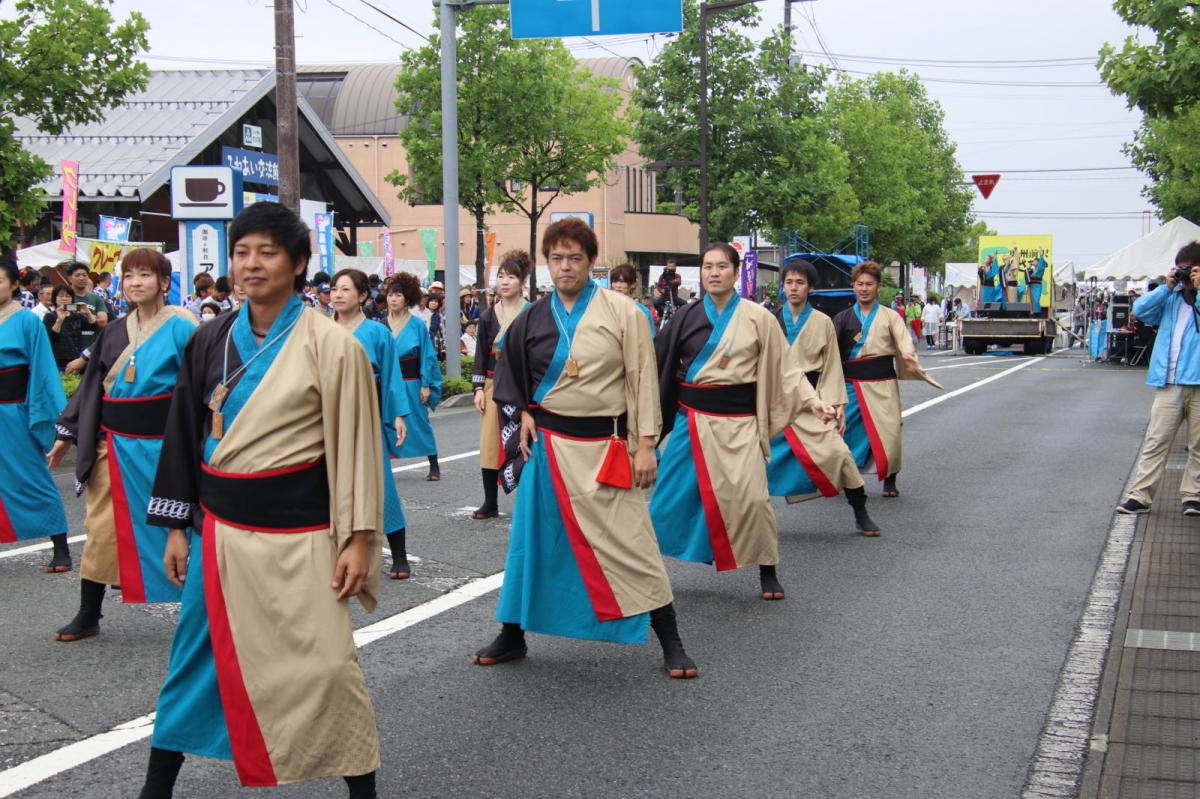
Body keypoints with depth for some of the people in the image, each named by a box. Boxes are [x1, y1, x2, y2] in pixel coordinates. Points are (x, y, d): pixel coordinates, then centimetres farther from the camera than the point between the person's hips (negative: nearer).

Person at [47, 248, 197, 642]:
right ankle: (88, 616, 15)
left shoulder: (180, 327, -7)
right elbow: (91, 386, 15)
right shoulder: (114, 333, 10)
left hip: (160, 443, -5)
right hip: (113, 443, 5)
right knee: (102, 527, 6)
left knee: (172, 523, 3)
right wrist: (67, 434, 13)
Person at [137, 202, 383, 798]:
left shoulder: (330, 346, -8)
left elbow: (355, 447, -7)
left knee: (320, 664, -3)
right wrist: (175, 527, 10)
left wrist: (358, 539, -10)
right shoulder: (210, 342, 6)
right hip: (219, 527, 5)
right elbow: (184, 435, 12)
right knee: (197, 655, 13)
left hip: (297, 531, -4)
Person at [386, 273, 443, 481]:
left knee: (420, 423, 3)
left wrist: (425, 385, -6)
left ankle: (434, 466, 11)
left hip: (411, 383, -2)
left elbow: (426, 355, -2)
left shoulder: (417, 324, -3)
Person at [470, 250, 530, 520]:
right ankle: (490, 503, 13)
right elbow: (481, 355, 9)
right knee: (490, 443, 4)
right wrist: (479, 389, 2)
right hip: (493, 386, 4)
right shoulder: (488, 317, 7)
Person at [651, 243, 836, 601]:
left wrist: (812, 401, -8)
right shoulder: (687, 317, 4)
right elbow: (658, 362, 8)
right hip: (691, 419, 2)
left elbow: (783, 367, 2)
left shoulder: (758, 318, -1)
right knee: (672, 492, 4)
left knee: (749, 496, -9)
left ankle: (768, 570, 8)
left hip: (737, 421, -2)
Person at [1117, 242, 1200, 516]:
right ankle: (1139, 495, -2)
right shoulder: (1171, 297, 15)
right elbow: (1140, 309, 5)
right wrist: (1167, 287, 0)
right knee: (1156, 442, 0)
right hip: (1169, 384, 2)